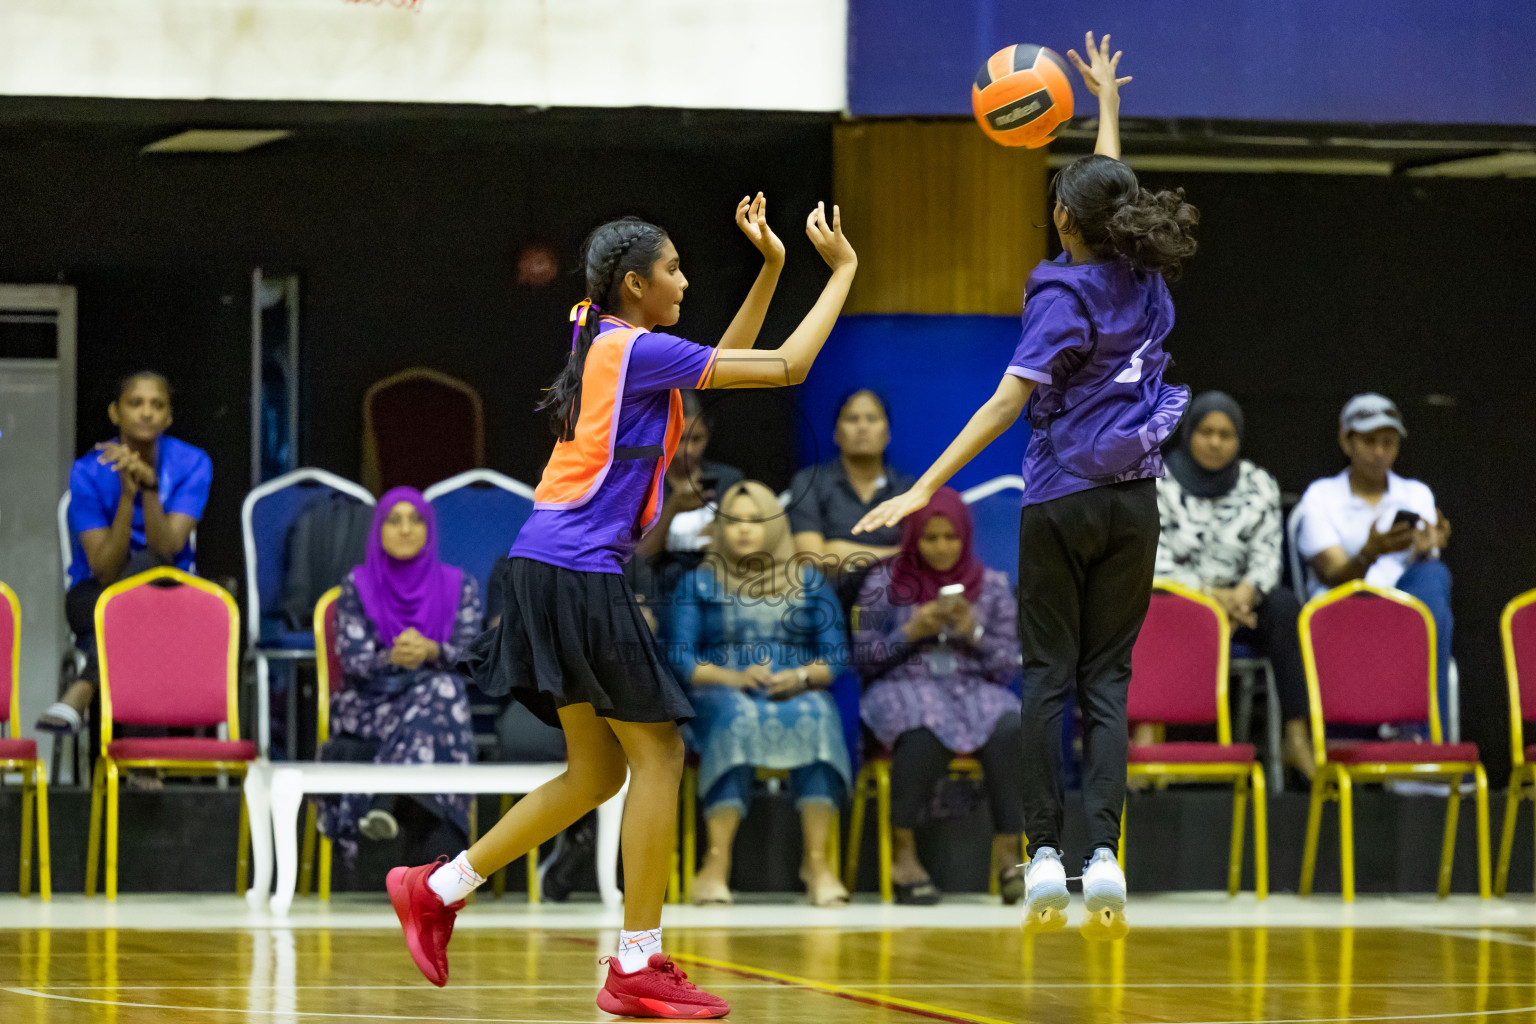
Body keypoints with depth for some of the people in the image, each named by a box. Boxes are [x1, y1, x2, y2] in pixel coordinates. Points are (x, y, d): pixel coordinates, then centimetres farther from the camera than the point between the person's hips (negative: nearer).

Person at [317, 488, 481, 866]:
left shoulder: (459, 586, 11)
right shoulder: (358, 586, 9)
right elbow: (353, 659, -1)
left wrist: (432, 652, -24)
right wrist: (392, 657, -24)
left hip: (436, 699, 2)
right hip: (370, 705, -2)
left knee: (441, 690, -37)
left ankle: (386, 801, -49)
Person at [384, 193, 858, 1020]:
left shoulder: (607, 342, 15)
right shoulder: (639, 351, -11)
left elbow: (723, 362, 27)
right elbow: (787, 368, -9)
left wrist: (772, 266, 21)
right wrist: (841, 271, 1)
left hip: (551, 570, 10)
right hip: (576, 571, -10)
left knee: (597, 773, 13)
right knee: (658, 754, -5)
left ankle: (437, 888, 15)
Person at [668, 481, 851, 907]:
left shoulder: (809, 582, 18)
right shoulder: (699, 582, 15)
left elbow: (835, 656, 8)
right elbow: (680, 659, 3)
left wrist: (801, 677, -14)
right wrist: (731, 677, -15)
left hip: (799, 694, 1)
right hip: (721, 695, -1)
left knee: (814, 717, -36)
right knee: (737, 717, -39)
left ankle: (816, 859, -40)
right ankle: (717, 861, -44)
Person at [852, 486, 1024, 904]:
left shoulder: (992, 585, 12)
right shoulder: (884, 583, 8)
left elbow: (1008, 667, 10)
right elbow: (864, 659, 6)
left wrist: (974, 633, -8)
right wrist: (911, 632, -8)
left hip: (975, 690, 2)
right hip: (905, 689, -2)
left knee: (1010, 729, -35)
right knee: (927, 728, -40)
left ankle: (1007, 852, -29)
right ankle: (904, 853, -29)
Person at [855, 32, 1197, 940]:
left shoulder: (1065, 296, -14)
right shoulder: (1144, 274, 1)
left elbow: (1010, 400, -21)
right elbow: (1113, 187, 22)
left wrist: (925, 488, -24)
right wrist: (1108, 99, 38)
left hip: (1063, 501, -4)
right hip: (1135, 500, 4)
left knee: (1049, 676, 4)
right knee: (1108, 679, 4)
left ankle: (1045, 860, 0)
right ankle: (1105, 856, -11)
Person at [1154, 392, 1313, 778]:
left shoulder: (1259, 486, 6)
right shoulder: (1158, 484, -2)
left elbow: (1266, 559, 0)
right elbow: (1154, 562, -11)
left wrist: (1243, 594, -22)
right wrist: (1211, 594, -23)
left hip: (1238, 601, 2)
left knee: (1284, 606, -29)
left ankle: (1297, 737, -30)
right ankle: (1147, 735, -44)